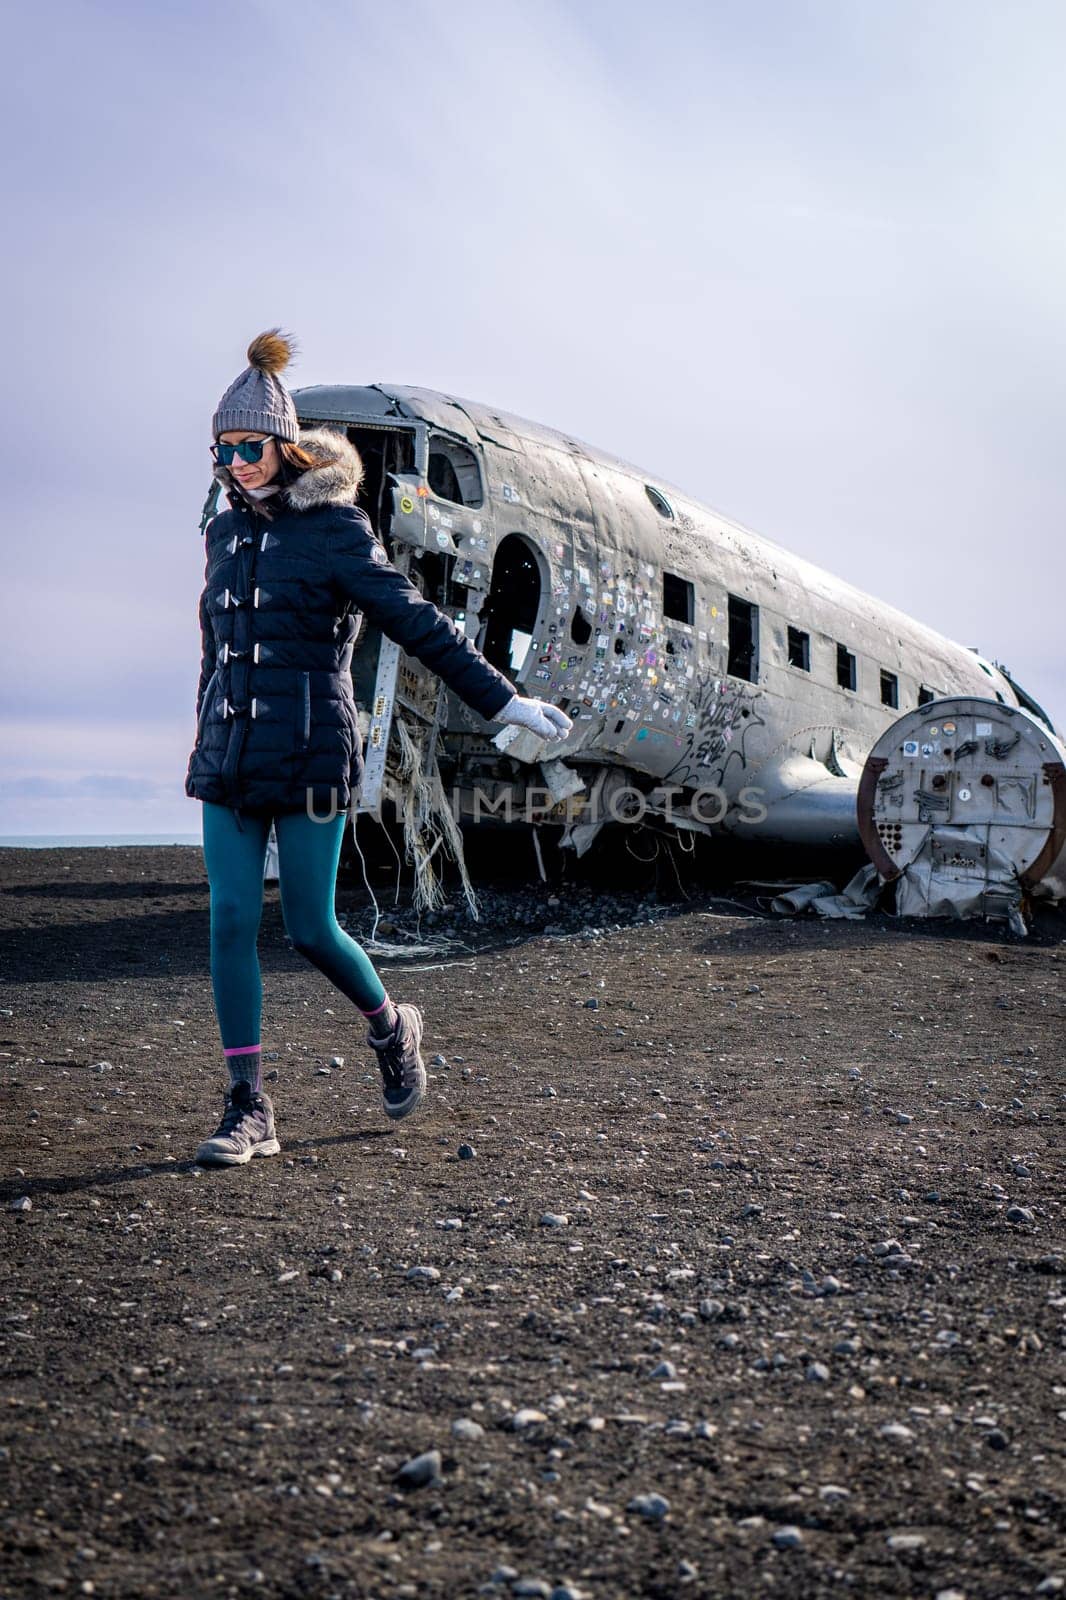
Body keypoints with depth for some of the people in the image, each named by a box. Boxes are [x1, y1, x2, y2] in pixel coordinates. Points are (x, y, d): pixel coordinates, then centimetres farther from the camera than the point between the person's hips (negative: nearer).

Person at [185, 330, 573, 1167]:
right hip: (228, 759, 6)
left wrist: (504, 701, -8)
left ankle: (392, 1028, 30)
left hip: (309, 755, -5)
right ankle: (248, 1107, 7)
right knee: (231, 920, -1)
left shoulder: (335, 529, -6)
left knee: (312, 930, -1)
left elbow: (418, 623, -7)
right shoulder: (226, 531, 12)